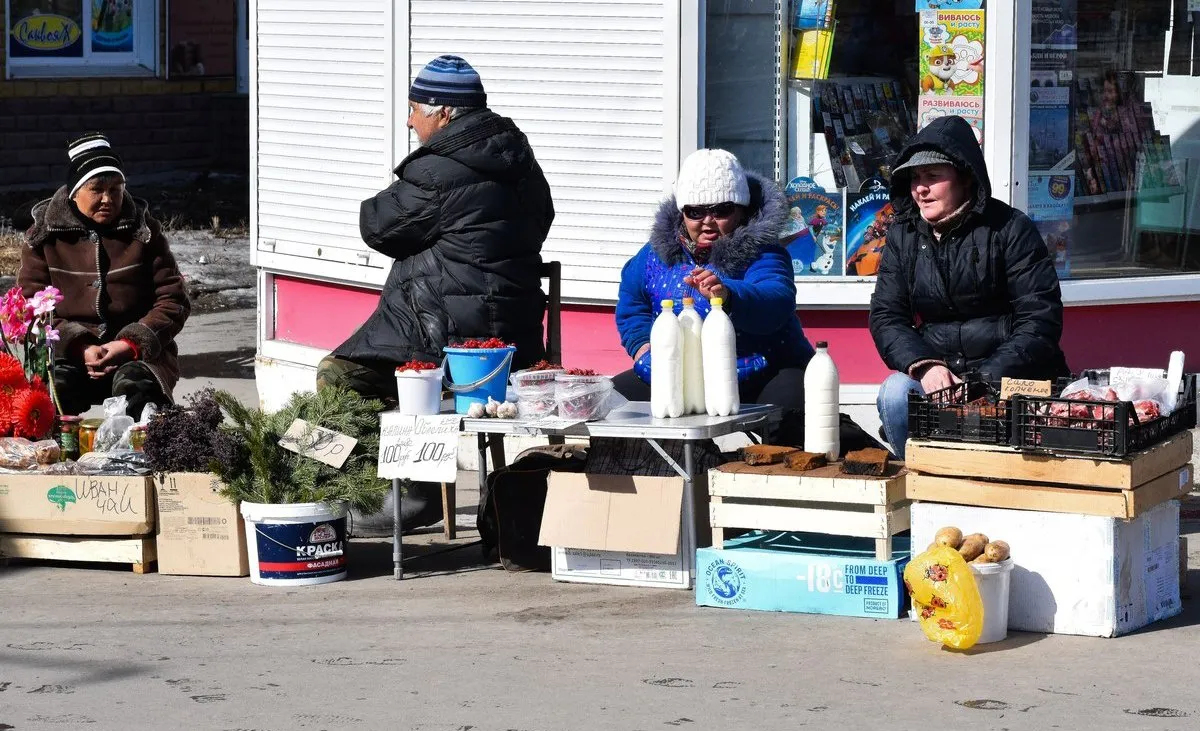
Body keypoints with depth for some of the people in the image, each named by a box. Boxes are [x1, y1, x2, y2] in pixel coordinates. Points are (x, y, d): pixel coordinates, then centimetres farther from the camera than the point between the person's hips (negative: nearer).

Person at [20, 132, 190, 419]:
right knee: (49, 388, -34)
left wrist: (130, 345, -12)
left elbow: (173, 301, 4)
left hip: (137, 353, 0)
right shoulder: (44, 235, 6)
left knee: (135, 388, -36)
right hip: (69, 355, 0)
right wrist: (80, 348, -15)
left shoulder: (144, 230, 7)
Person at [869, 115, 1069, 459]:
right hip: (934, 376, 4)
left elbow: (1040, 319, -8)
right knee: (896, 393, -27)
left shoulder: (1010, 229, -3)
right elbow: (886, 317, 5)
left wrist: (990, 379, -19)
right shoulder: (903, 236, 10)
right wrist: (924, 366, -16)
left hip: (1013, 377, -4)